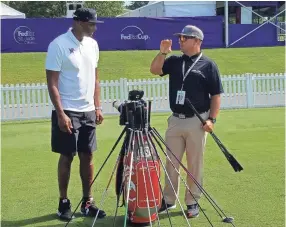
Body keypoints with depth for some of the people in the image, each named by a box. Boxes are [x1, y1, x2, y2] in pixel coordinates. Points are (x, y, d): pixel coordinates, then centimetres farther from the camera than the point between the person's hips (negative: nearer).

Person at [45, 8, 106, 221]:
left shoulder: (92, 44, 8)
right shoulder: (59, 45, -12)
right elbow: (52, 83, -13)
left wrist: (97, 107, 11)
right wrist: (61, 114, -18)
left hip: (88, 111, 6)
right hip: (68, 112, -6)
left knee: (87, 156, 9)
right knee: (67, 157, 2)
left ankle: (87, 202, 19)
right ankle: (64, 202, 15)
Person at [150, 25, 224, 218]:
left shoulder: (208, 65, -3)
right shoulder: (174, 61, 10)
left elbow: (216, 95, -4)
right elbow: (154, 70, 0)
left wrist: (212, 119, -13)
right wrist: (163, 53, -13)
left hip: (197, 121, -4)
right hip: (175, 120, 4)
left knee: (195, 165, 4)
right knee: (171, 163, 10)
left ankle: (193, 202, 16)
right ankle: (169, 200, 22)